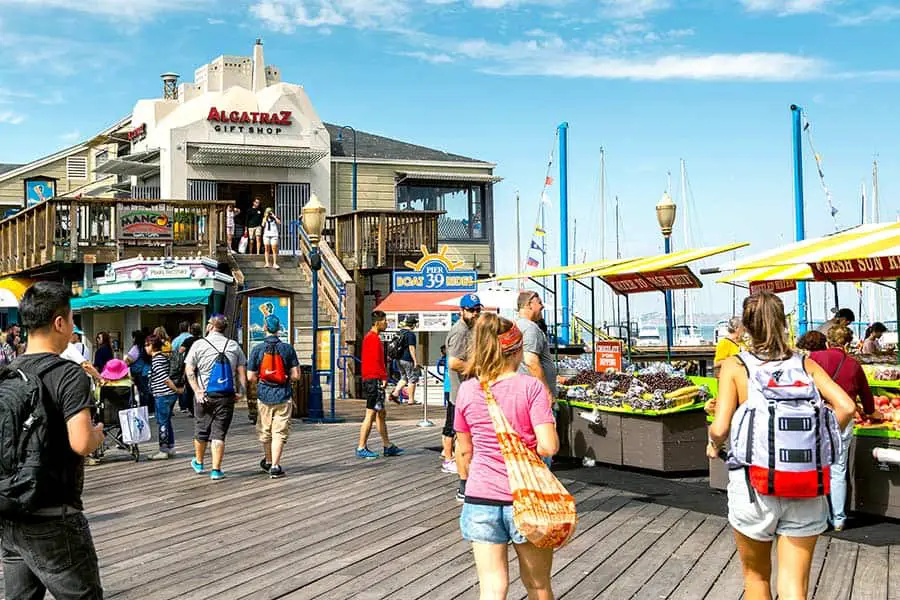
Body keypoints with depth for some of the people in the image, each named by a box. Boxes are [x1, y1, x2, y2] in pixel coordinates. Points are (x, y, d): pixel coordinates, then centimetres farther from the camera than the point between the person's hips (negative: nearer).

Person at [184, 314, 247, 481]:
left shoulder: (199, 344, 0)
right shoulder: (234, 346, 6)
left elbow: (189, 370, -7)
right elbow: (242, 371, 1)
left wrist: (197, 390, -9)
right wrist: (241, 390, 0)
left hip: (204, 394, 0)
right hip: (226, 396, 0)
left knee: (201, 430, 15)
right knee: (219, 433, 2)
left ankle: (199, 463, 34)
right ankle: (216, 470, -2)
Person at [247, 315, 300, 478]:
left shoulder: (257, 349, -3)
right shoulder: (288, 348, -4)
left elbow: (250, 377, -2)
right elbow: (296, 375, -6)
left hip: (264, 396, 1)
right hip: (283, 397, -1)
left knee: (265, 431, 17)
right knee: (279, 432, 2)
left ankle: (268, 462, 34)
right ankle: (275, 466, -5)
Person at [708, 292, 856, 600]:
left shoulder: (735, 366, -5)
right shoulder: (805, 364, 3)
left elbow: (720, 428, -13)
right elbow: (845, 407, -8)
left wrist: (713, 445, 8)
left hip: (754, 485, -1)